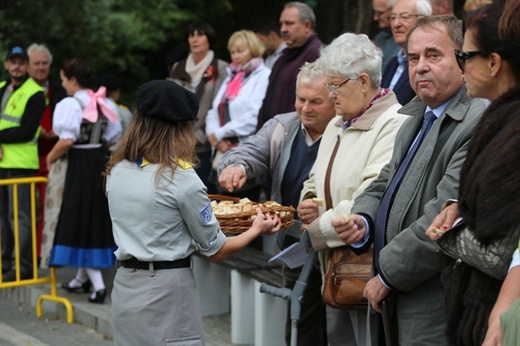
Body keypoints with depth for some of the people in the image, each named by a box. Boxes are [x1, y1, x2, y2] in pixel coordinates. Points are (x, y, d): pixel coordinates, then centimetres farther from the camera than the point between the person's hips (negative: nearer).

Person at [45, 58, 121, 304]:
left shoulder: (71, 104, -15)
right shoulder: (104, 103, 6)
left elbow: (67, 140, -21)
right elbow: (112, 138, 8)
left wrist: (51, 158, -6)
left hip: (78, 164, -7)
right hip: (100, 162, 7)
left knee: (79, 218, -1)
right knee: (95, 217, 16)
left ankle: (98, 284, -9)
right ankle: (83, 278, 29)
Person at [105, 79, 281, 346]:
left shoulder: (116, 171, 4)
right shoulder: (181, 178, -13)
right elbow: (215, 250, -5)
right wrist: (257, 229, 11)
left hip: (125, 287, 6)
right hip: (165, 291, -6)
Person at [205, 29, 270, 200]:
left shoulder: (263, 76, -4)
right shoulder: (231, 77, 21)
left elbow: (254, 117, -15)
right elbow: (214, 112, 18)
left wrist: (220, 134, -10)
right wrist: (214, 136, -2)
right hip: (224, 153, 7)